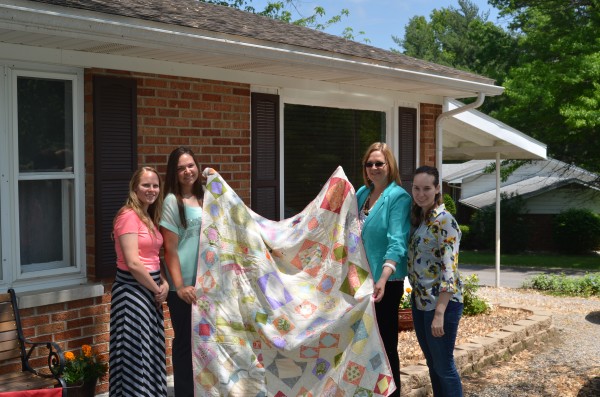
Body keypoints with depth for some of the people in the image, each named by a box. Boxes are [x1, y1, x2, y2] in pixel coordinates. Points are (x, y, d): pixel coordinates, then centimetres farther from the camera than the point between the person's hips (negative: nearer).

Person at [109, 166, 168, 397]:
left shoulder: (150, 218, 13)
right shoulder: (129, 216, -15)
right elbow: (133, 263, -21)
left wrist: (164, 283, 0)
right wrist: (156, 289, -10)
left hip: (150, 289, 9)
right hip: (133, 290, -9)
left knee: (152, 352, 15)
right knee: (137, 353, -1)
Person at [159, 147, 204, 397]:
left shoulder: (203, 199, 9)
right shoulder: (172, 201, -10)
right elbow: (170, 250, -13)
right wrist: (180, 286, -17)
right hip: (184, 285, -6)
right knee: (185, 342, 4)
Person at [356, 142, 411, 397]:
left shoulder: (399, 197, -13)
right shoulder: (361, 194, 9)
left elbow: (397, 242, -24)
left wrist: (384, 278, -36)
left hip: (385, 283, -7)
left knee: (385, 344, 2)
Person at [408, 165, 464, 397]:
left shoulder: (444, 220, -16)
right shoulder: (417, 218, 9)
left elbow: (449, 269, -21)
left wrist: (439, 313, -25)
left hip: (441, 303, -8)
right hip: (419, 301, 8)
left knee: (444, 366, 3)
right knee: (432, 364, 17)